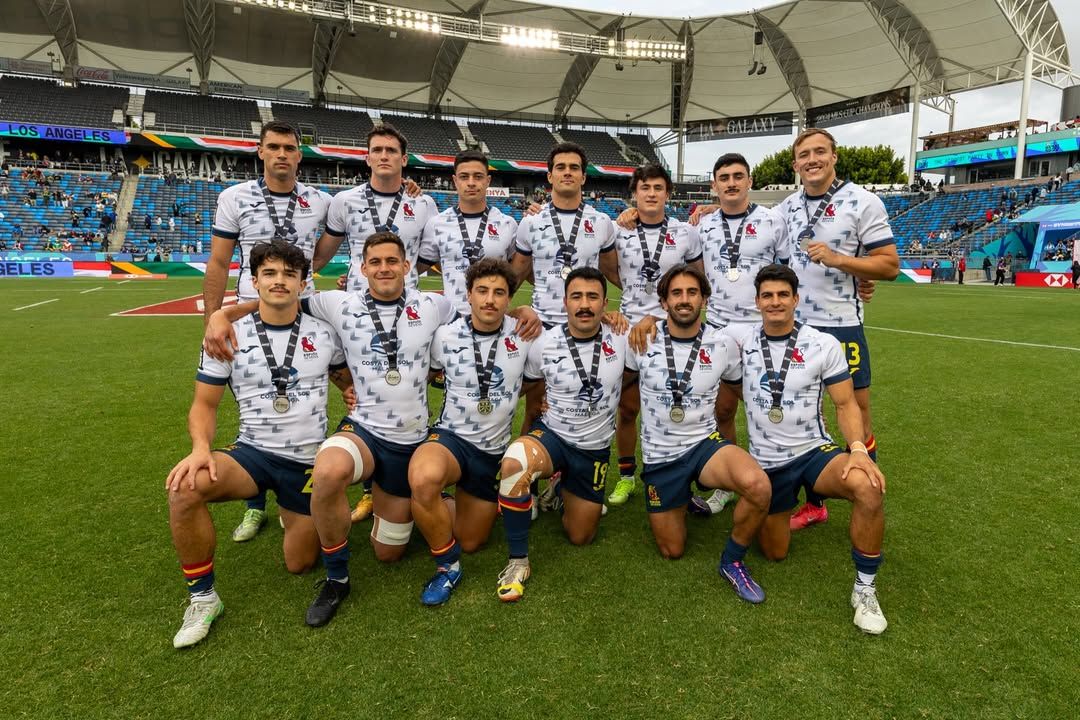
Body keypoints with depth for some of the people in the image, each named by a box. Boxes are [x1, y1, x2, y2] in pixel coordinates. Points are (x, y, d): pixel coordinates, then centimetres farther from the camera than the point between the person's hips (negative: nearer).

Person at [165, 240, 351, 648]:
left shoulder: (323, 334, -1)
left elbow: (348, 381, 17)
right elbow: (205, 403, 0)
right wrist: (201, 448, -19)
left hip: (308, 461, 1)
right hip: (252, 452, 0)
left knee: (299, 564, 7)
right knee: (185, 487, -32)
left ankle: (299, 517, 42)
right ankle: (202, 598, -10)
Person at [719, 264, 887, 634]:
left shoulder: (824, 345, -7)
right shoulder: (742, 342, -3)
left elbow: (845, 403, -6)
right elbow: (730, 393, 13)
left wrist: (858, 449, -23)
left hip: (814, 451, -1)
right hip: (765, 461, 2)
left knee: (868, 486, -35)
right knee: (774, 553, 9)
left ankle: (865, 589, -15)